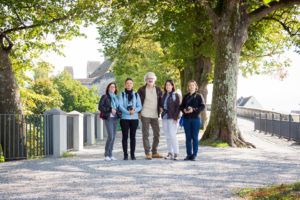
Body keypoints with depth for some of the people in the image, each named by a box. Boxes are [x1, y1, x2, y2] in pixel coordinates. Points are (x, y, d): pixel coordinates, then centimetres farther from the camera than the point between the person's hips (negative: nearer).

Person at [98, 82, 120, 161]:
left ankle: (110, 155, 8)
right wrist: (110, 109, -16)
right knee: (110, 136, -14)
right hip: (108, 118, -6)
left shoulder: (115, 97, 17)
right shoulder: (104, 97, 1)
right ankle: (106, 155, -5)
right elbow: (100, 107, -7)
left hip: (115, 118, 6)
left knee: (113, 137, 4)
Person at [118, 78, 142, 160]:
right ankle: (125, 154, 4)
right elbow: (120, 106, -6)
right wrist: (128, 112, -17)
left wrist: (135, 110, -15)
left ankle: (132, 154, 9)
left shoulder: (136, 95, 11)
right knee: (125, 136, -1)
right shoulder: (121, 94, 4)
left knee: (133, 136, 4)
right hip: (124, 118, -2)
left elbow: (139, 106, 6)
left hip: (134, 118, 2)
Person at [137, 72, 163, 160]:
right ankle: (147, 153, 2)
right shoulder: (142, 90, -1)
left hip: (155, 115, 4)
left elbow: (161, 100, 16)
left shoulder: (158, 89, 7)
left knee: (157, 134, 6)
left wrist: (160, 109, 3)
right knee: (145, 134, -2)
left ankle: (154, 152, 18)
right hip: (145, 115, -3)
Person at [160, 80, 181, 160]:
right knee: (168, 136, 6)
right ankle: (170, 153, 11)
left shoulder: (175, 95, -4)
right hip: (164, 117, 6)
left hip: (172, 118, -6)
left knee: (172, 135, -12)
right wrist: (161, 108, 5)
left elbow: (178, 107, -8)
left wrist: (175, 118, -15)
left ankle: (176, 153, -6)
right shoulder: (163, 95, 14)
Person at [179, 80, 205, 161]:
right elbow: (181, 106, 15)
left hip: (196, 118, -3)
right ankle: (188, 154, 9)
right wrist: (183, 109, -7)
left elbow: (202, 106, -6)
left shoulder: (199, 96, 2)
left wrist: (194, 110, -19)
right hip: (186, 119, 3)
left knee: (195, 137, -1)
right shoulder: (186, 96, 13)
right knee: (188, 137, 4)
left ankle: (194, 154, 4)